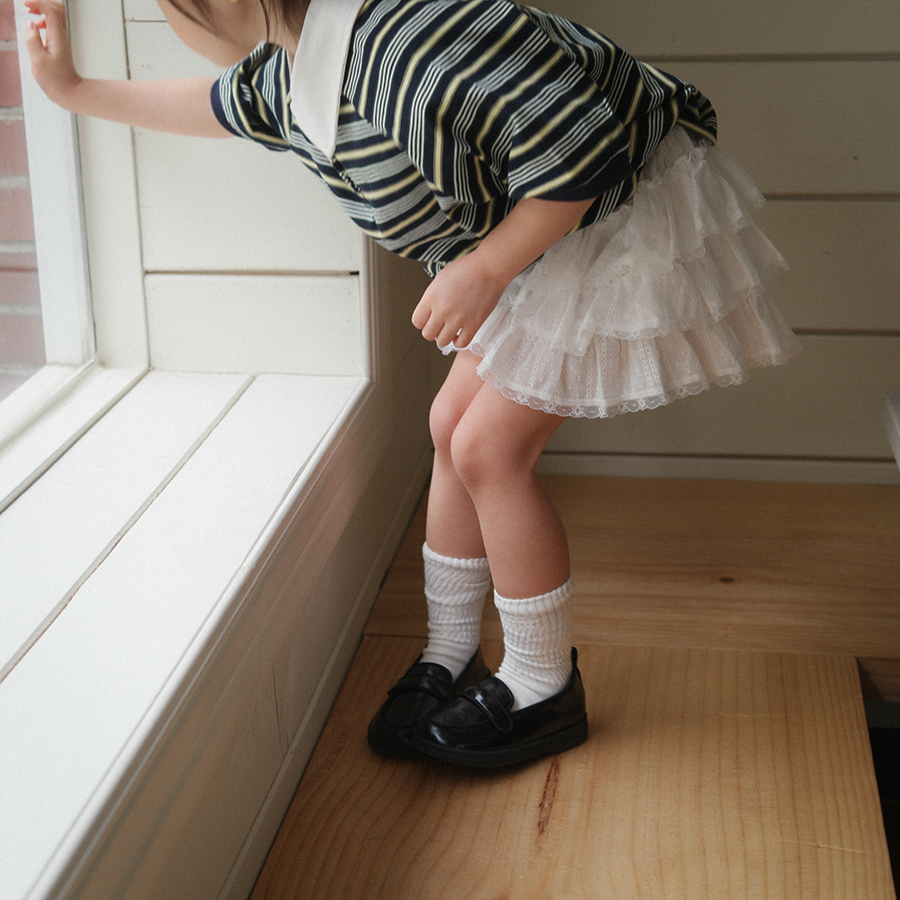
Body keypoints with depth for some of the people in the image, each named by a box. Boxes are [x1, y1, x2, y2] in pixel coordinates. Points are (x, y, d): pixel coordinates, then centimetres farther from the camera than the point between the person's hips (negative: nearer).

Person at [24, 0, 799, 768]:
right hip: (552, 235, 9)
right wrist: (75, 91, 26)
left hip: (629, 217, -9)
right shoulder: (285, 75, -2)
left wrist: (485, 270, -23)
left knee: (490, 446, -9)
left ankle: (541, 692, 9)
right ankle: (450, 665, 24)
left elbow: (584, 143, -31)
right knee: (453, 427, 9)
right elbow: (219, 105, 23)